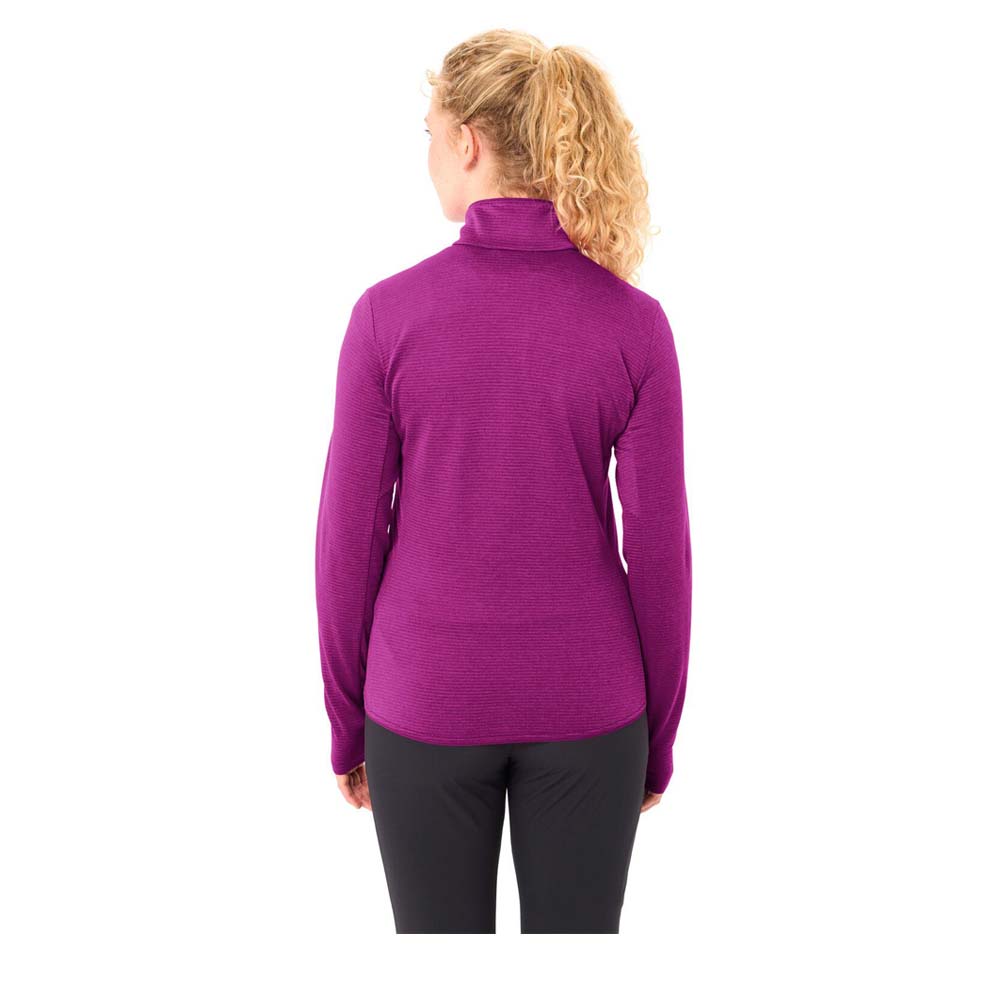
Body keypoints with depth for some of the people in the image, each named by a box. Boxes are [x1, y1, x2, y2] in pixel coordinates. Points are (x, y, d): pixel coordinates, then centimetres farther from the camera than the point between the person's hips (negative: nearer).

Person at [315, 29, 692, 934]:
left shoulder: (390, 313, -13)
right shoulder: (634, 322, -10)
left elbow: (350, 538, -8)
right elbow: (658, 548, -7)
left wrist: (346, 720, 7)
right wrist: (658, 734, 7)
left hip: (430, 699, 0)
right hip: (584, 703, 1)